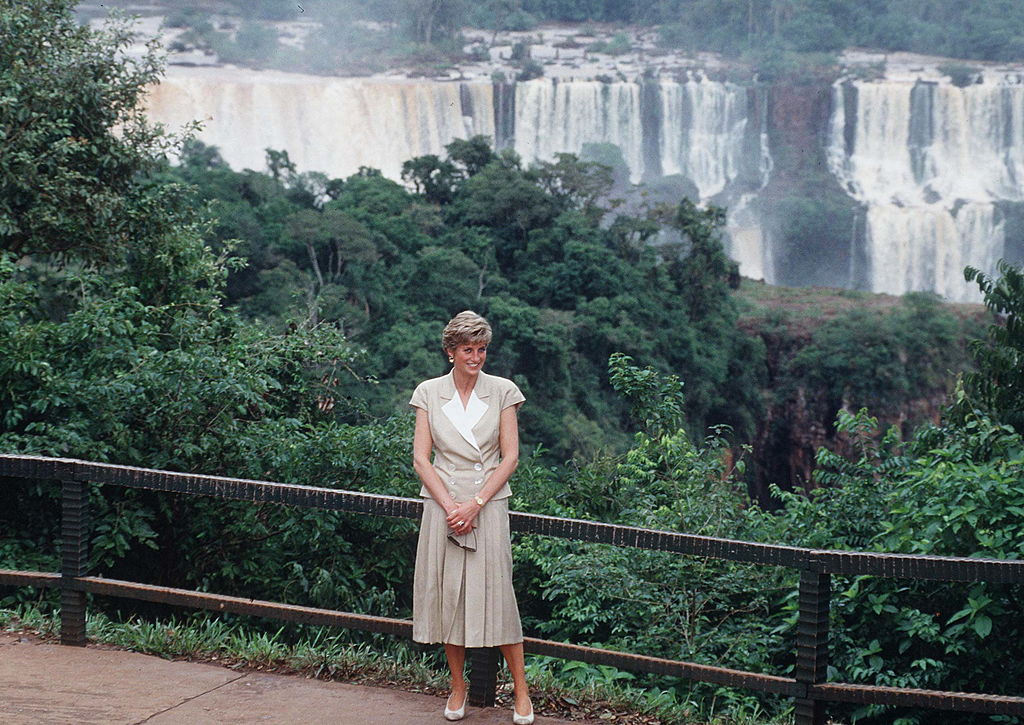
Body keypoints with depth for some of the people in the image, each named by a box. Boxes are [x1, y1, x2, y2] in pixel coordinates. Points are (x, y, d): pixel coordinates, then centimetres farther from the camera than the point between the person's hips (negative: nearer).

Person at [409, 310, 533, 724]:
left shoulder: (503, 391, 2)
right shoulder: (429, 393, 5)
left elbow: (510, 457, -1)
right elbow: (420, 458, 1)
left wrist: (475, 504, -10)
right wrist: (450, 505, -10)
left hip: (489, 504, -1)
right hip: (442, 502, 2)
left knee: (495, 594, -4)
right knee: (447, 594, 3)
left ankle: (521, 691, 5)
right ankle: (457, 688, 17)